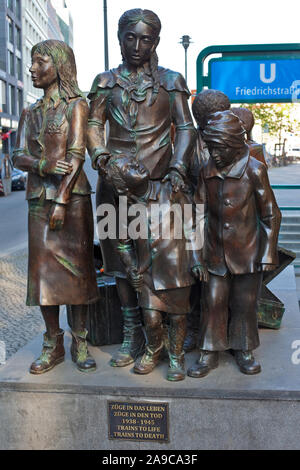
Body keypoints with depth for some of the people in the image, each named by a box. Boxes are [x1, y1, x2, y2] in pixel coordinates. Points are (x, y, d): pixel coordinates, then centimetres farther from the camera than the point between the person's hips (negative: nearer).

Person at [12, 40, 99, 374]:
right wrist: (44, 164, -15)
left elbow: (76, 155, -8)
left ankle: (80, 342, 11)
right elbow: (18, 156, 6)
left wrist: (61, 200, -15)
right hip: (39, 198, 4)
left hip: (73, 196, -4)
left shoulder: (75, 105, 2)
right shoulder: (30, 113, 16)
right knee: (43, 269, 2)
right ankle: (53, 344, 13)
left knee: (77, 266, 0)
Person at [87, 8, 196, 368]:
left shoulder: (170, 81, 11)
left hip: (157, 180, -2)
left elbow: (185, 127, 3)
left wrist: (178, 166, -13)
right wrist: (100, 155, -13)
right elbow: (93, 124, 8)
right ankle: (132, 332, 14)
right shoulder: (106, 82, 15)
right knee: (120, 254, 3)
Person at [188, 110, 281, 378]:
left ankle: (245, 351, 28)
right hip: (216, 252, 3)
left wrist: (269, 253, -7)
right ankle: (209, 354, 21)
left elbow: (270, 215, -5)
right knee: (213, 302, 7)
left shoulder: (254, 170, -9)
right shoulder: (207, 171, 2)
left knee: (245, 303, 9)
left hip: (247, 252, -3)